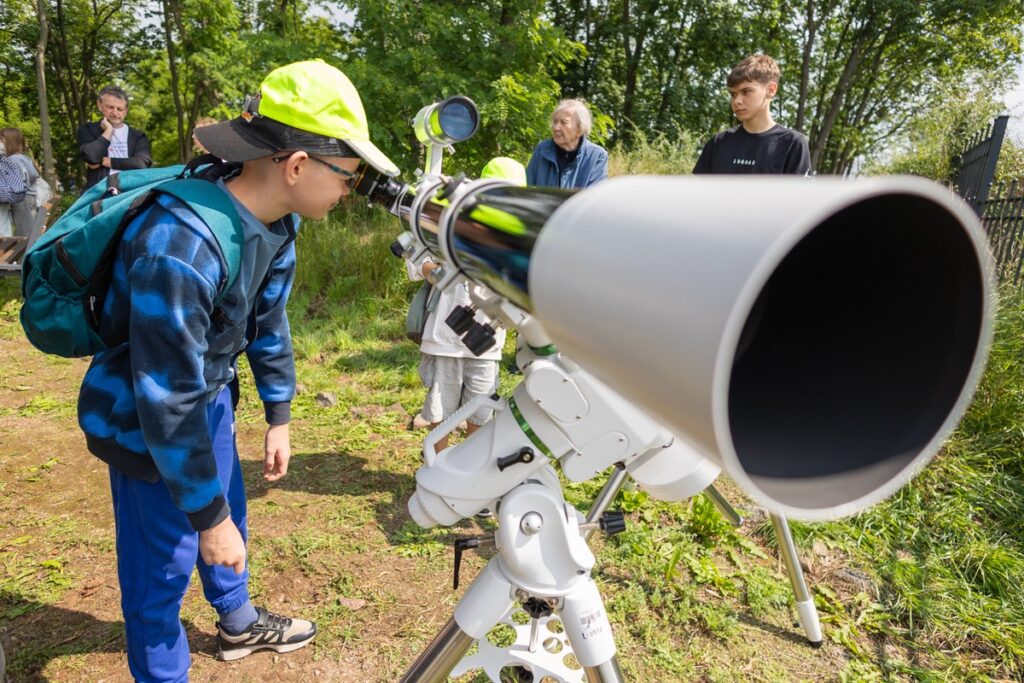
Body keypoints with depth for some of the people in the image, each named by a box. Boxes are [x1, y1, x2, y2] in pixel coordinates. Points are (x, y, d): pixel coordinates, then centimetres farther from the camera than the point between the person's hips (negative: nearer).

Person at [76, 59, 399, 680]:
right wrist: (208, 517, -21)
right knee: (164, 560, 7)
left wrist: (279, 419, 9)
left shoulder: (276, 220, -11)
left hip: (211, 392, 8)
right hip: (145, 418, -8)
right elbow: (169, 401, -31)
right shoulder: (178, 247, -37)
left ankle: (239, 623, 50)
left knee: (229, 513, 24)